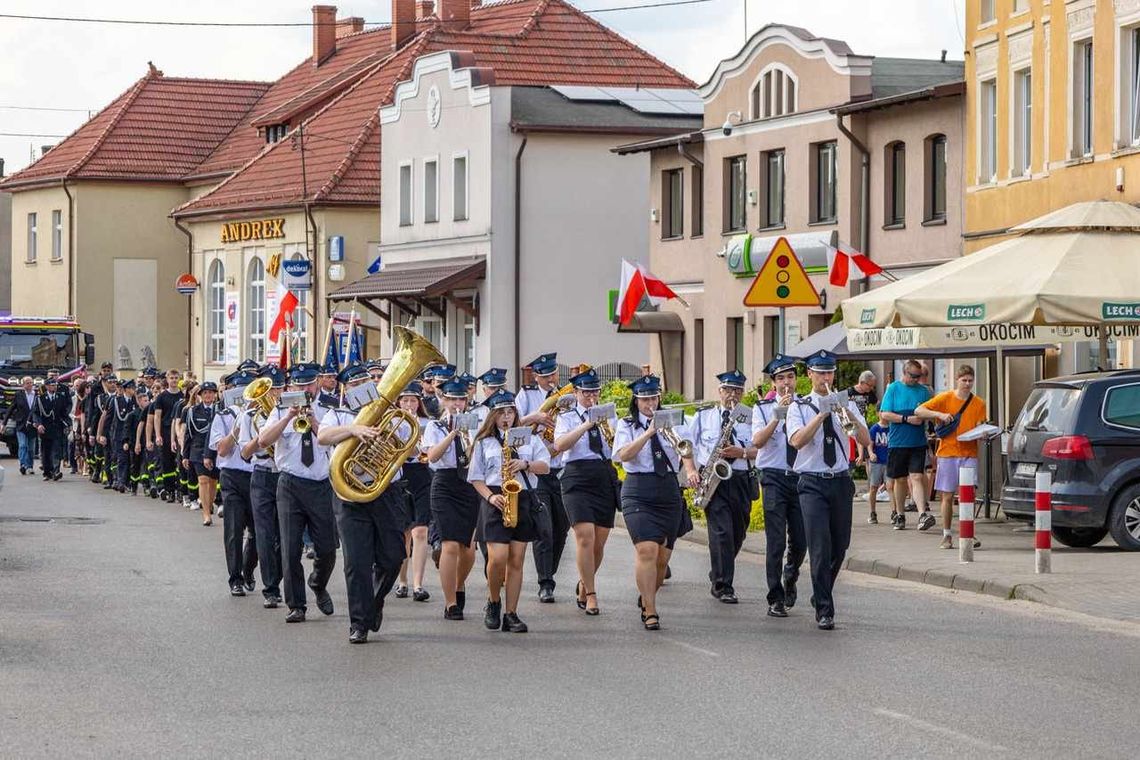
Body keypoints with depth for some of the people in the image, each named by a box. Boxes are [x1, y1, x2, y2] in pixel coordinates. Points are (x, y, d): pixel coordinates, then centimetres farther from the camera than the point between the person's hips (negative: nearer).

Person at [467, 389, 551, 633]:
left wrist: (525, 464, -14)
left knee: (516, 560, 0)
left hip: (523, 500, 2)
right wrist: (490, 497, -9)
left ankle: (511, 614, 3)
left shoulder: (529, 438, 14)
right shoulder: (484, 442, 10)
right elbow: (476, 478, 8)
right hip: (497, 501, -2)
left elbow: (545, 466, 5)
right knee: (497, 558, -15)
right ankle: (493, 602, 10)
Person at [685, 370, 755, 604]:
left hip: (741, 479, 2)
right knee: (721, 532, -15)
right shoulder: (703, 416, 11)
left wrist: (742, 452, -14)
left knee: (737, 533, 9)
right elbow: (688, 446, 14)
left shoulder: (750, 417, 11)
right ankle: (723, 587, -14)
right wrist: (690, 471, -2)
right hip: (713, 479, -2)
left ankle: (718, 579, 29)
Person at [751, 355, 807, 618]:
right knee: (776, 542, -7)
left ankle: (790, 578, 36)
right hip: (774, 478, -2)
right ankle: (776, 600, -1)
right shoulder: (763, 409, 4)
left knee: (800, 542, 5)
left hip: (801, 477, 2)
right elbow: (757, 441, -11)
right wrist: (777, 416, -20)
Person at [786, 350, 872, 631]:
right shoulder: (799, 407, 2)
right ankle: (824, 610, -10)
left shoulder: (846, 405, 10)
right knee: (820, 547, -12)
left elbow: (866, 441, -2)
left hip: (841, 481, 4)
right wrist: (822, 413, -23)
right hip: (812, 483, -3)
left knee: (840, 546, 10)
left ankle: (822, 595, 33)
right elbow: (797, 440, -16)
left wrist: (849, 415, -19)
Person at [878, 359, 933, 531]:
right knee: (900, 479, 9)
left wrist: (923, 416, -11)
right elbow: (885, 414, -5)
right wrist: (907, 419, -14)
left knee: (916, 477, -12)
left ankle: (923, 514, -21)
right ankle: (900, 515, 21)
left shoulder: (924, 391, 8)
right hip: (898, 443, 0)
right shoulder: (893, 389, 2)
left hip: (918, 443, 0)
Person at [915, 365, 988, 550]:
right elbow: (918, 411, -1)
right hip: (947, 453, -1)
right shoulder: (945, 398, 2)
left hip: (969, 454, 1)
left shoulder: (979, 404, 7)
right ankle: (946, 536, 10)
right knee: (947, 496, 2)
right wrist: (939, 414, -15)